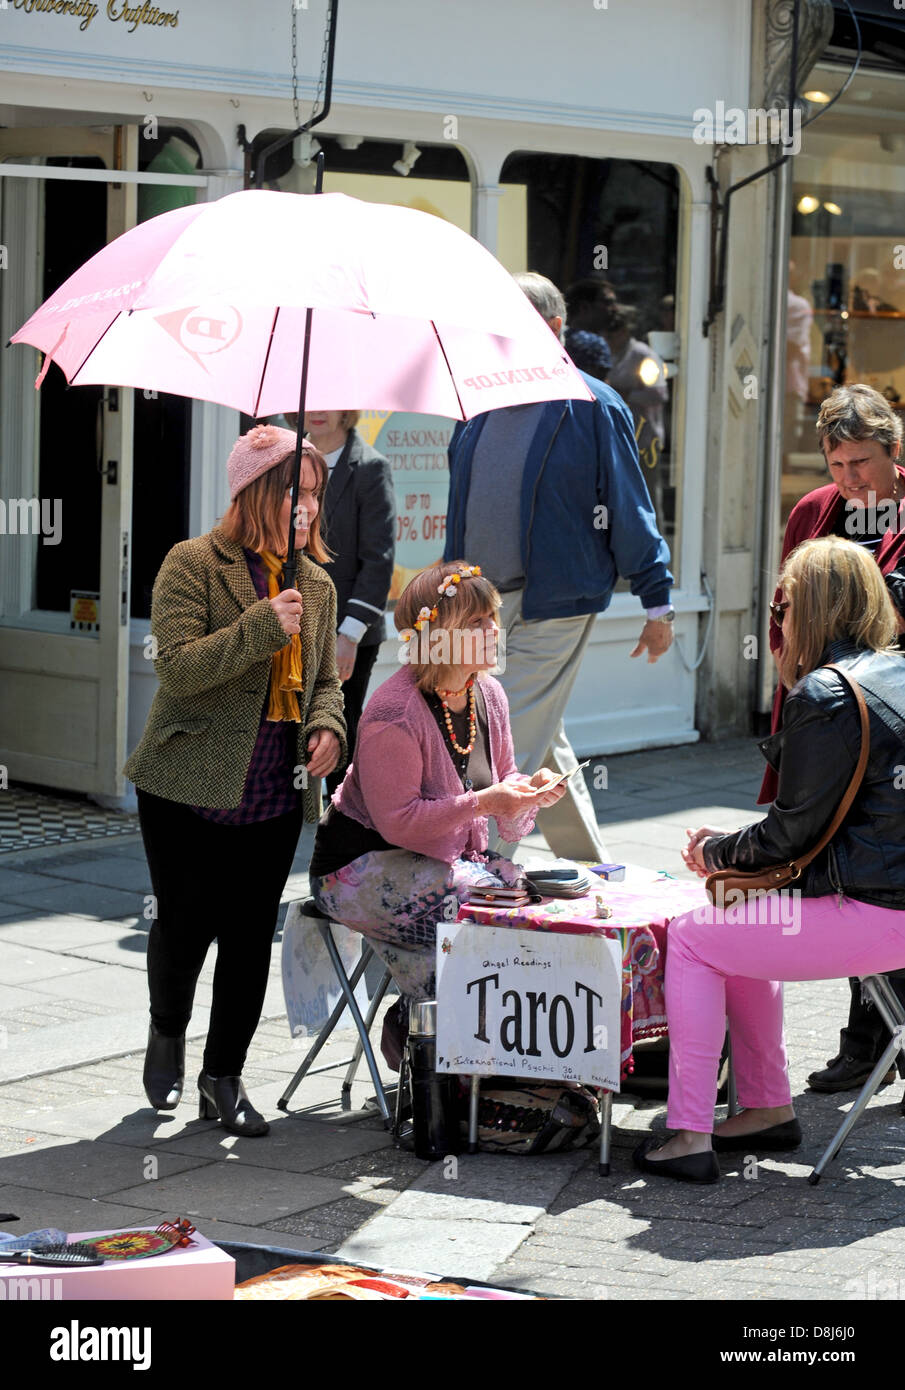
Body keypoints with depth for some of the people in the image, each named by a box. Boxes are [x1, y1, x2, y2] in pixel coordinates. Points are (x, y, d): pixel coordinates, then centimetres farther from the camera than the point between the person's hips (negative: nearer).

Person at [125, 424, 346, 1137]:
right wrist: (263, 625, -24)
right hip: (191, 787, -4)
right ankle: (167, 1032, 32)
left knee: (252, 935, 4)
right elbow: (177, 665, -17)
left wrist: (327, 726, 0)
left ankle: (224, 1076, 18)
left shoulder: (316, 583, 11)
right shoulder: (194, 563, -7)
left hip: (276, 797, 5)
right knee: (185, 922, 2)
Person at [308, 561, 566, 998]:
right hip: (362, 869, -8)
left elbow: (501, 779, 14)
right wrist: (482, 802, -27)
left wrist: (528, 788, -9)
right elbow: (397, 822, -23)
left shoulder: (488, 694, 3)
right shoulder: (394, 714, -23)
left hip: (448, 858, 8)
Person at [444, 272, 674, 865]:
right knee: (544, 747, 15)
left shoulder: (593, 407, -5)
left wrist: (658, 602, -3)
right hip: (480, 598, 6)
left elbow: (629, 509, -4)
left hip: (553, 603, -6)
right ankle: (591, 866, 28)